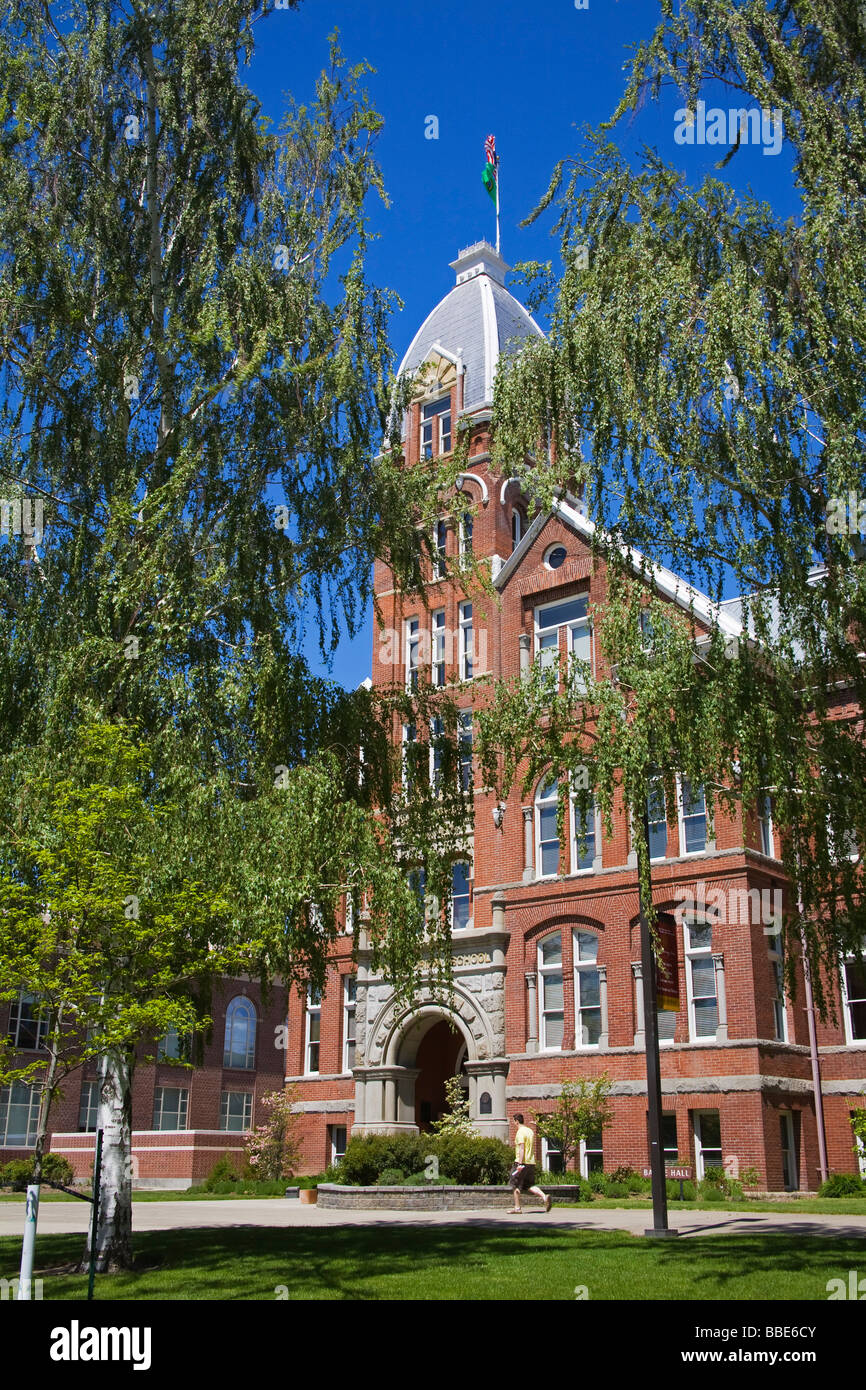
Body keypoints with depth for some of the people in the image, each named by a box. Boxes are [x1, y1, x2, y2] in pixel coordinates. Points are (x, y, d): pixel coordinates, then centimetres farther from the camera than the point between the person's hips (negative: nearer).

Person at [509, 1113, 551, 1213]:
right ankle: (544, 1197, -10)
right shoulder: (530, 1131, 16)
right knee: (529, 1185, 11)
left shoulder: (520, 1132, -11)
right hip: (531, 1162, 8)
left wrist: (520, 1163, -22)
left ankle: (517, 1207, 6)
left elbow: (521, 1148, -19)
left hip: (522, 1162, -8)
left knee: (515, 1185, 4)